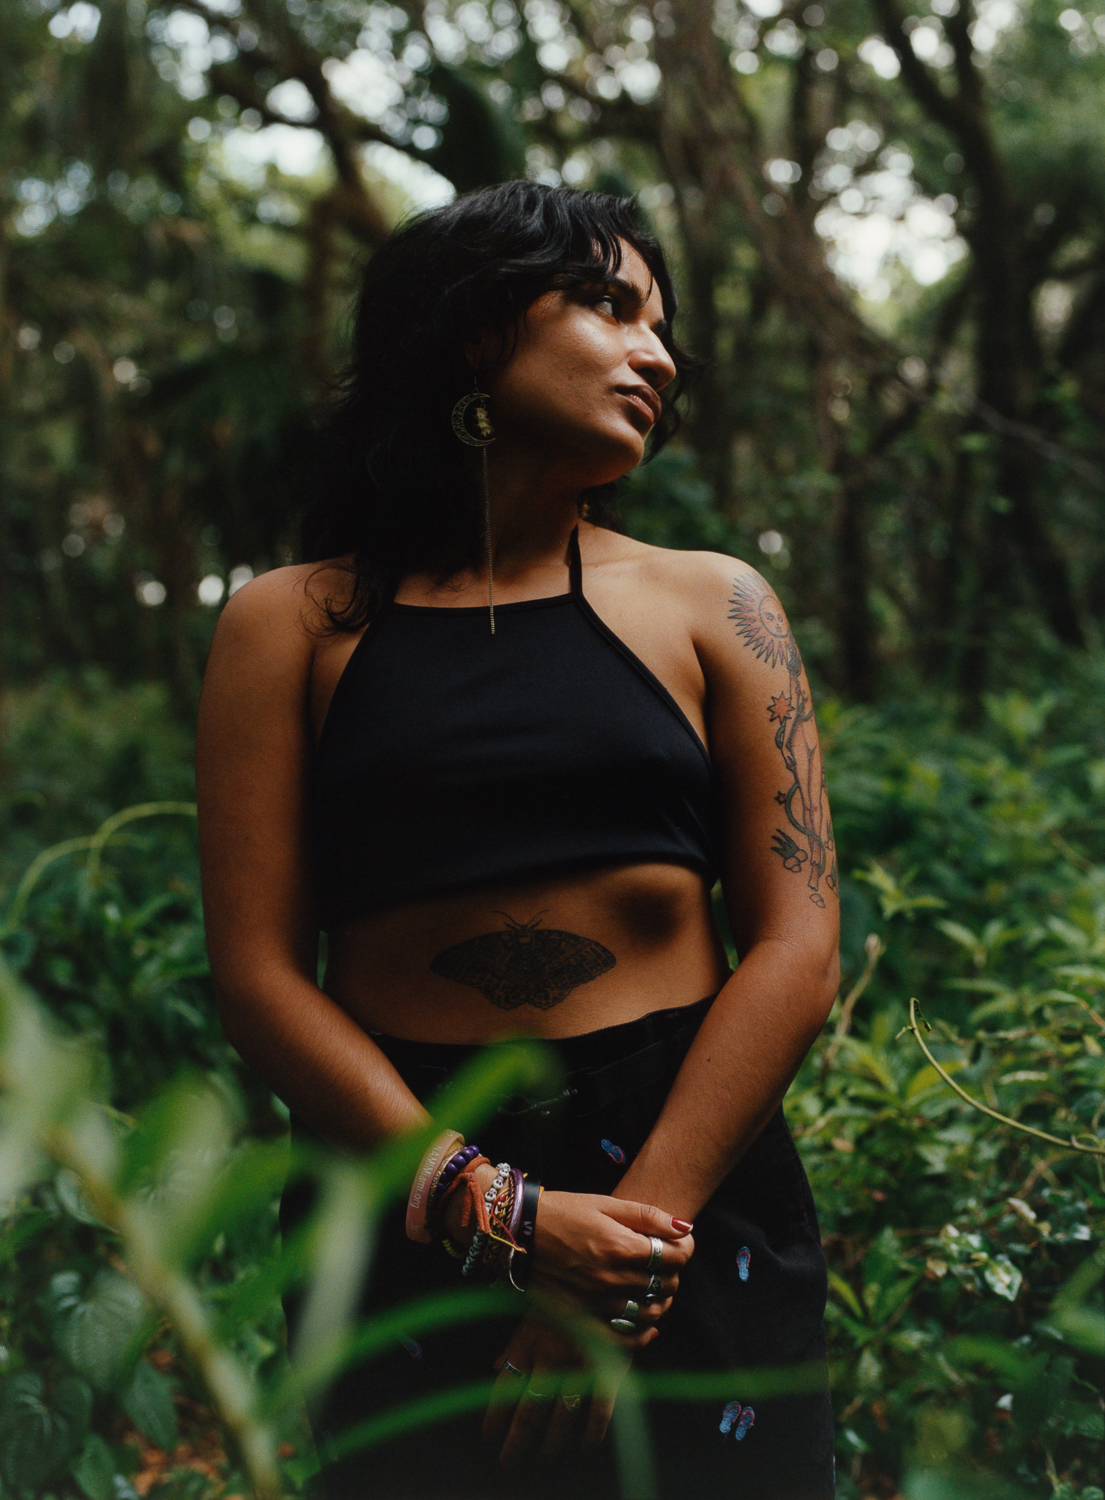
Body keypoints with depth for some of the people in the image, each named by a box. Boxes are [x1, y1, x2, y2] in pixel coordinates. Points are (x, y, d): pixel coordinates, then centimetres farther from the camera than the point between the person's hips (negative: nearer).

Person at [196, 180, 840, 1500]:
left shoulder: (710, 608, 5)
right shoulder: (292, 624, 2)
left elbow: (796, 945, -2)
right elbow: (257, 971, -5)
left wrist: (640, 1227, -13)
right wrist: (493, 1212, -15)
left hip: (694, 1179, 1)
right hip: (401, 1208, -1)